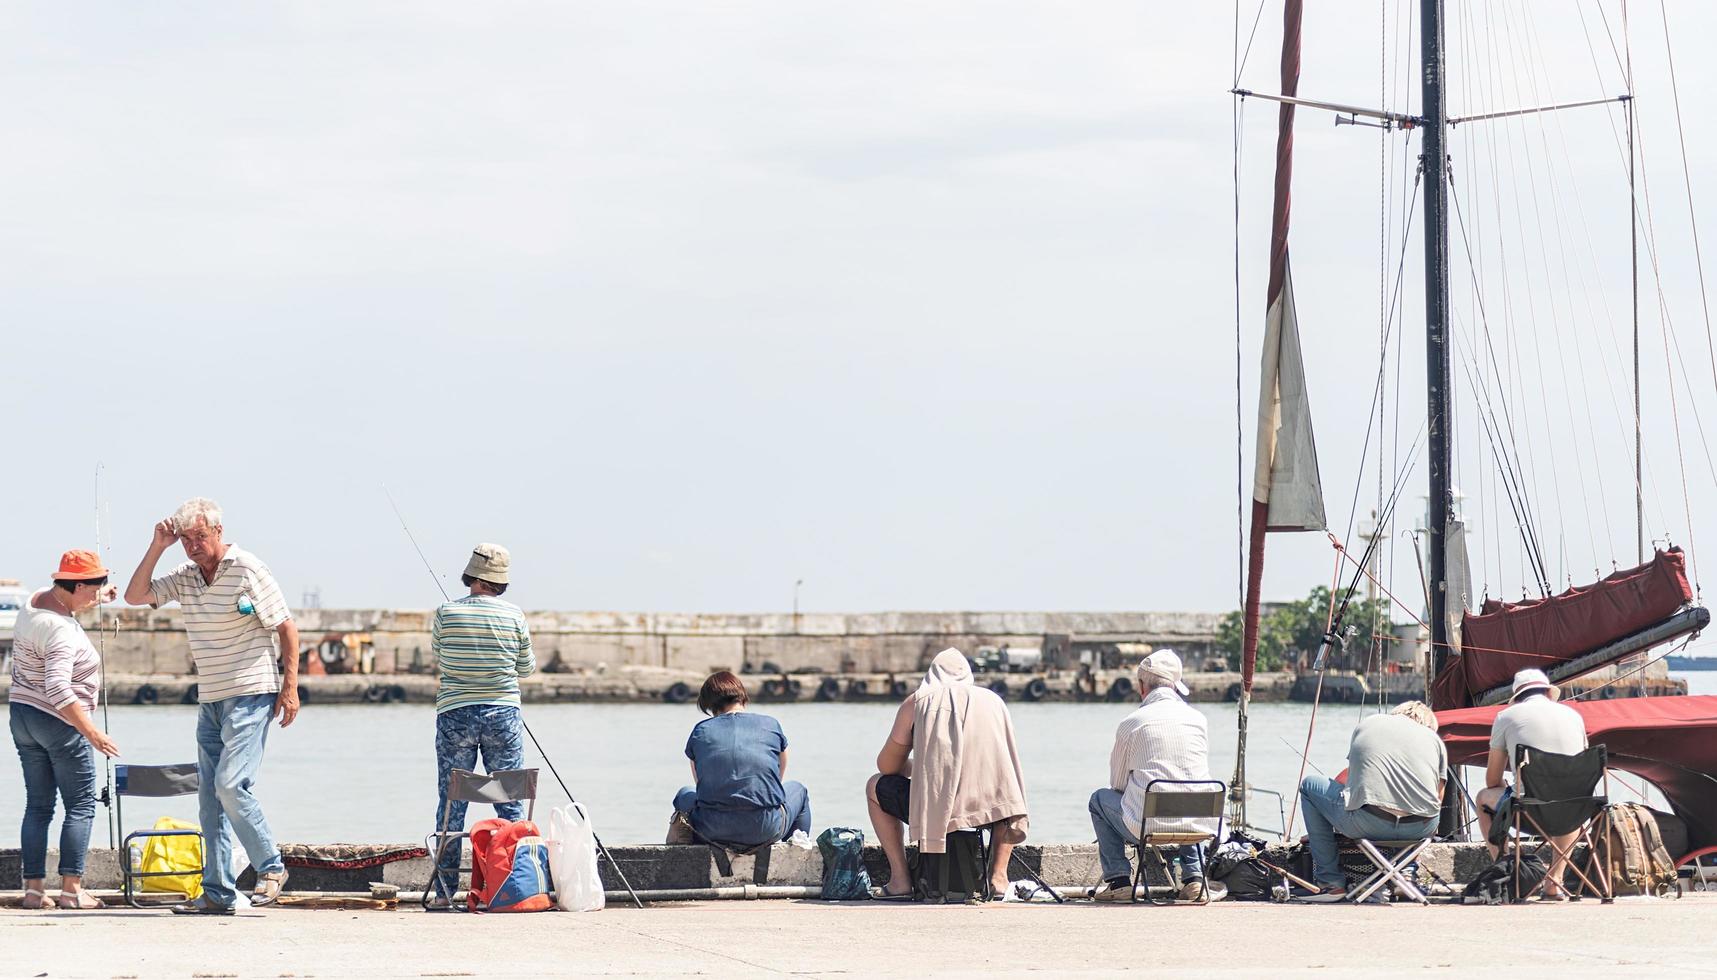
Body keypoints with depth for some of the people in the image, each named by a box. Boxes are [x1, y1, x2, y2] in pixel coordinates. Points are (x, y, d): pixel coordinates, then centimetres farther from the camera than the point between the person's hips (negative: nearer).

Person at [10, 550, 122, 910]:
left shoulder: (36, 601, 4)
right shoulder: (62, 630, -24)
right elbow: (57, 688, -32)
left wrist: (98, 598, 30)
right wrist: (92, 732, -32)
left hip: (22, 715, 9)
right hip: (58, 721, -9)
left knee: (38, 805, 11)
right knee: (81, 805, 0)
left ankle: (33, 888, 8)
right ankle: (71, 888, -4)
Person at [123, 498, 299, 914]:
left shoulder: (248, 571, -9)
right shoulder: (186, 577, 10)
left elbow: (286, 627, -7)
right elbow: (135, 596, 9)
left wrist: (290, 687, -12)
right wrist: (156, 547, -1)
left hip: (251, 695, -8)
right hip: (209, 700, 8)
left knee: (231, 784, -18)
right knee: (209, 797, 4)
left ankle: (271, 868, -4)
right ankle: (217, 893, 6)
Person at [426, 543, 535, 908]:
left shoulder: (446, 613, -5)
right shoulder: (514, 616, -4)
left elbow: (436, 659, 9)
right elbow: (527, 668, 8)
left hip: (454, 714, 0)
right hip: (503, 714, 0)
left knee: (451, 805, 5)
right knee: (510, 802, 6)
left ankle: (445, 890, 4)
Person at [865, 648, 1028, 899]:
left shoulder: (917, 702, 10)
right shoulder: (993, 701, 17)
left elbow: (887, 765, 14)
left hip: (934, 812, -3)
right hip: (988, 810, 3)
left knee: (876, 787, 26)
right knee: (1005, 793, 39)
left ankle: (900, 879, 15)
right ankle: (998, 875, 20)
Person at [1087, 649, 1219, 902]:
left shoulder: (1131, 724, -3)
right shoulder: (1199, 719, 7)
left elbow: (1117, 784, 8)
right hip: (1196, 827, 4)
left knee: (1100, 798, 23)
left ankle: (1118, 880, 16)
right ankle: (1194, 875, 22)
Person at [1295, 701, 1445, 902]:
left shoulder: (1365, 725, 22)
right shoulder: (1434, 738, 20)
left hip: (1367, 823, -2)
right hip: (1421, 829, 3)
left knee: (1309, 785, 24)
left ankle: (1331, 881, 18)